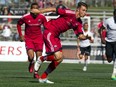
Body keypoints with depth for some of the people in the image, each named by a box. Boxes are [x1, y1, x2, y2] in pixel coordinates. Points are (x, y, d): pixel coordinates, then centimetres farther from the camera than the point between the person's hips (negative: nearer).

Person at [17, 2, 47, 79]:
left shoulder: (42, 17, -8)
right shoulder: (26, 17, -13)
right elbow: (19, 24, 6)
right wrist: (21, 35, 0)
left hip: (39, 39, 2)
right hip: (29, 39, -2)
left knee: (39, 57, -1)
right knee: (31, 56, -20)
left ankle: (36, 73, 19)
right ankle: (31, 64, 17)